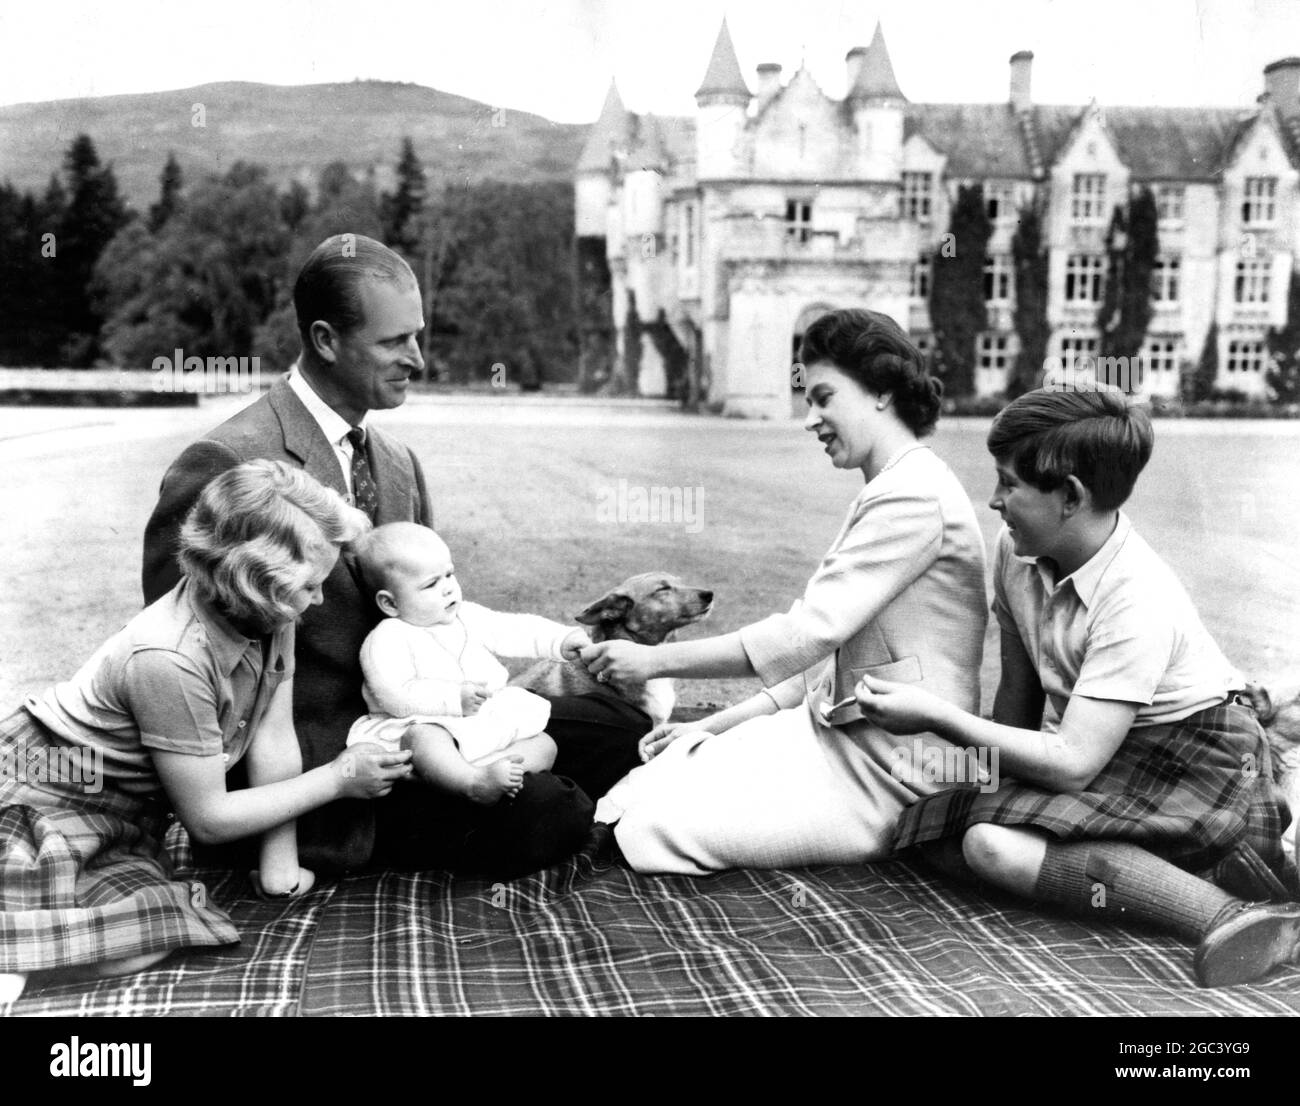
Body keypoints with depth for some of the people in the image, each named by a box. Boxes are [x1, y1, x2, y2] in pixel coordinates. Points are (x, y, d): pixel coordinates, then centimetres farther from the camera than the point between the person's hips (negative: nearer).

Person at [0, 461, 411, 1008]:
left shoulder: (267, 613, -13)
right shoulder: (169, 660, -33)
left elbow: (274, 740, -6)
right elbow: (208, 818, -23)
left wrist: (280, 870, -4)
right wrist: (339, 778, -16)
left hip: (128, 806, 8)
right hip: (45, 798, -8)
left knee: (159, 925, -11)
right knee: (142, 941, -24)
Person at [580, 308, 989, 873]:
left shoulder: (914, 497, -17)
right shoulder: (890, 491, 17)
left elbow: (806, 633, -23)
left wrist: (655, 659, -17)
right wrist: (716, 725, 10)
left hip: (887, 771, -9)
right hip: (841, 728, 9)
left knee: (655, 827, -15)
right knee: (647, 787, -2)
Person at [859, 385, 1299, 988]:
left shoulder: (1138, 601, -27)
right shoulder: (1017, 551, -4)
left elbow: (1071, 765, -29)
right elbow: (1018, 687, 8)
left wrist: (936, 716, -25)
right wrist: (993, 770, 4)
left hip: (1195, 763, -9)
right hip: (1094, 752, 9)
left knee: (991, 843, -28)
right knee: (931, 829, -12)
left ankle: (1233, 917, -30)